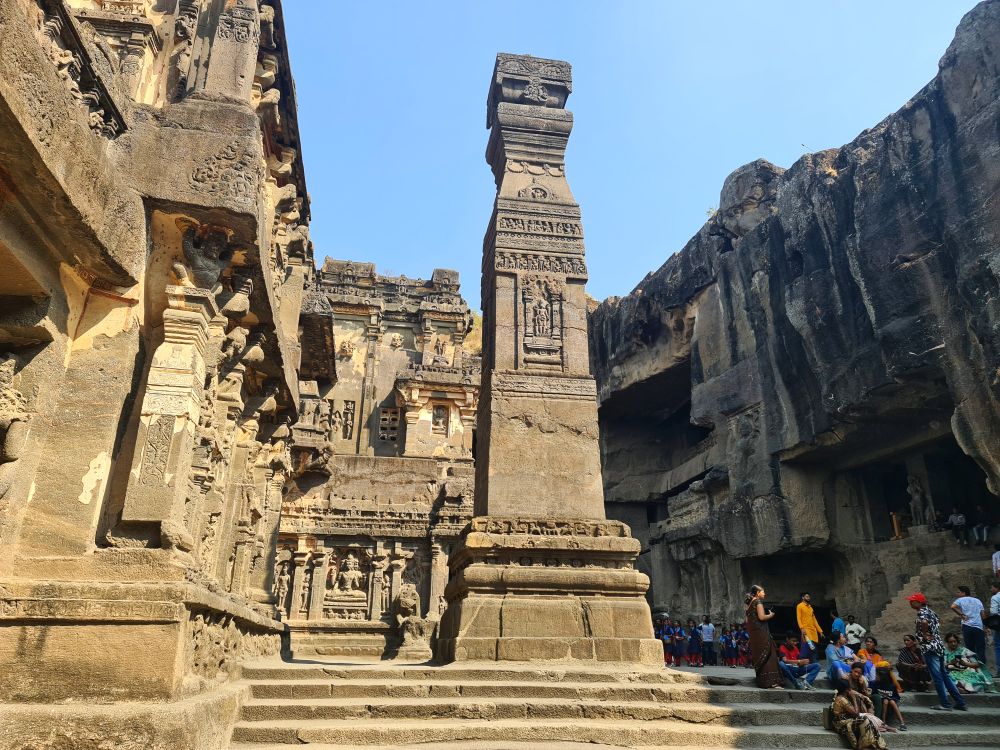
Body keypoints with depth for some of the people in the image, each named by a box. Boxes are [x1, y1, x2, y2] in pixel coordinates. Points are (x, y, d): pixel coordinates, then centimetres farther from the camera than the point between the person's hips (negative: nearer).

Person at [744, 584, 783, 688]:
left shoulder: (749, 603, 17)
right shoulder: (758, 601, -8)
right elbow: (762, 617, -18)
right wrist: (771, 615, -2)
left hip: (753, 634, 8)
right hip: (761, 633, -8)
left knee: (758, 657, 9)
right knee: (768, 656, -8)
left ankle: (762, 682, 9)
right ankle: (771, 682, -15)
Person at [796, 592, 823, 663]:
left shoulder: (810, 607, 22)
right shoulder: (799, 606, 2)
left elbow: (814, 620, 23)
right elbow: (798, 618, -7)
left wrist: (820, 631, 17)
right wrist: (802, 628, -22)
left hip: (813, 631, 7)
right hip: (806, 631, -7)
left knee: (814, 649, 4)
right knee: (806, 648, -16)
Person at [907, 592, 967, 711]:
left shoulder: (921, 612, -15)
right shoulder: (929, 610, 13)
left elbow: (924, 622, -36)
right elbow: (939, 620, 32)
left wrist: (925, 635, -19)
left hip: (929, 647, -9)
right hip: (938, 645, 9)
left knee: (937, 676, -2)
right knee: (944, 675, 15)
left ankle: (945, 704, 3)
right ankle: (960, 702, 18)